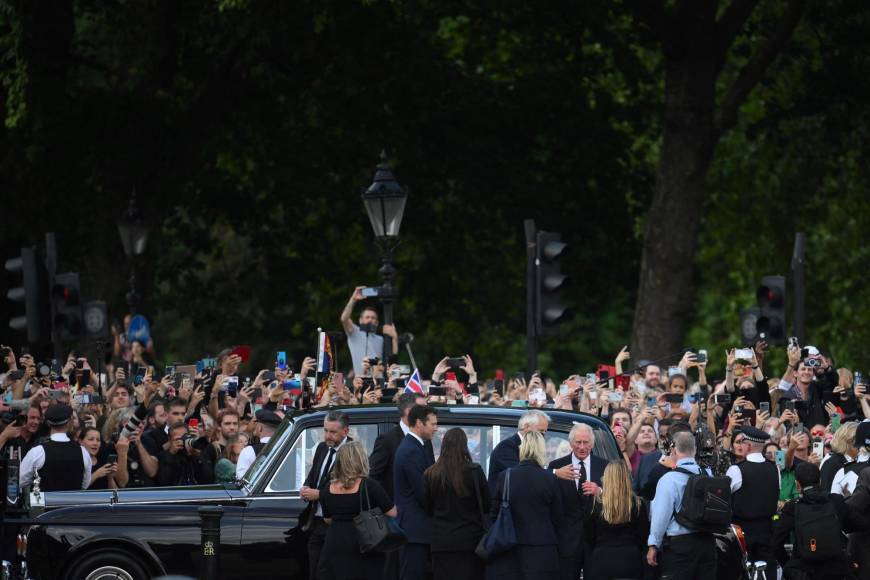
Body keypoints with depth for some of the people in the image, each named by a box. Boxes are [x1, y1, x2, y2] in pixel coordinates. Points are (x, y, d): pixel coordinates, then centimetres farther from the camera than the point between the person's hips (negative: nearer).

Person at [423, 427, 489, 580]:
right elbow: (486, 507, -1)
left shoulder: (430, 475, -4)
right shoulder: (474, 472, -10)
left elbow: (428, 510, 7)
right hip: (469, 540, -2)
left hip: (441, 543, 2)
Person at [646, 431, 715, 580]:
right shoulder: (709, 475, 2)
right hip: (707, 542, 5)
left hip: (680, 543, -5)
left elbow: (660, 515, -10)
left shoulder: (669, 479, -11)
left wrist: (653, 545, -3)